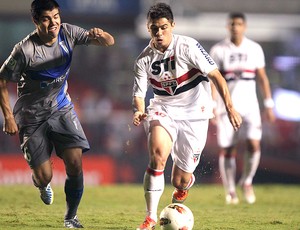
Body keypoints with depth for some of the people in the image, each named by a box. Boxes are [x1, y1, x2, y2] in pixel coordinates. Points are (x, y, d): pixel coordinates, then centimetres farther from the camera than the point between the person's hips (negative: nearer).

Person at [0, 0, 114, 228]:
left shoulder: (67, 33, -11)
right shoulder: (24, 50, -23)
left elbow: (110, 42, -11)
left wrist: (100, 35, -35)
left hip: (62, 109, 3)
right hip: (32, 117, -3)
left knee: (75, 163, -13)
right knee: (44, 176, -4)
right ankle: (41, 183, 37)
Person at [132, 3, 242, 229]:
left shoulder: (188, 46, -14)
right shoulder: (144, 59, -5)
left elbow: (216, 76, -13)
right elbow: (139, 94, -1)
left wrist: (230, 107, -20)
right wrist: (139, 111, -24)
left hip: (194, 113, -2)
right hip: (164, 110, 2)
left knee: (180, 180, 0)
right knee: (157, 155, -30)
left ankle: (184, 185, 42)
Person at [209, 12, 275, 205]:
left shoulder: (255, 49, 4)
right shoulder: (218, 50, -2)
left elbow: (262, 77, 9)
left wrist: (269, 105, 6)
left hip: (249, 104, 1)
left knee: (254, 144, -15)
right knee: (227, 150, 1)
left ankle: (247, 181, 9)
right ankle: (230, 191, 17)